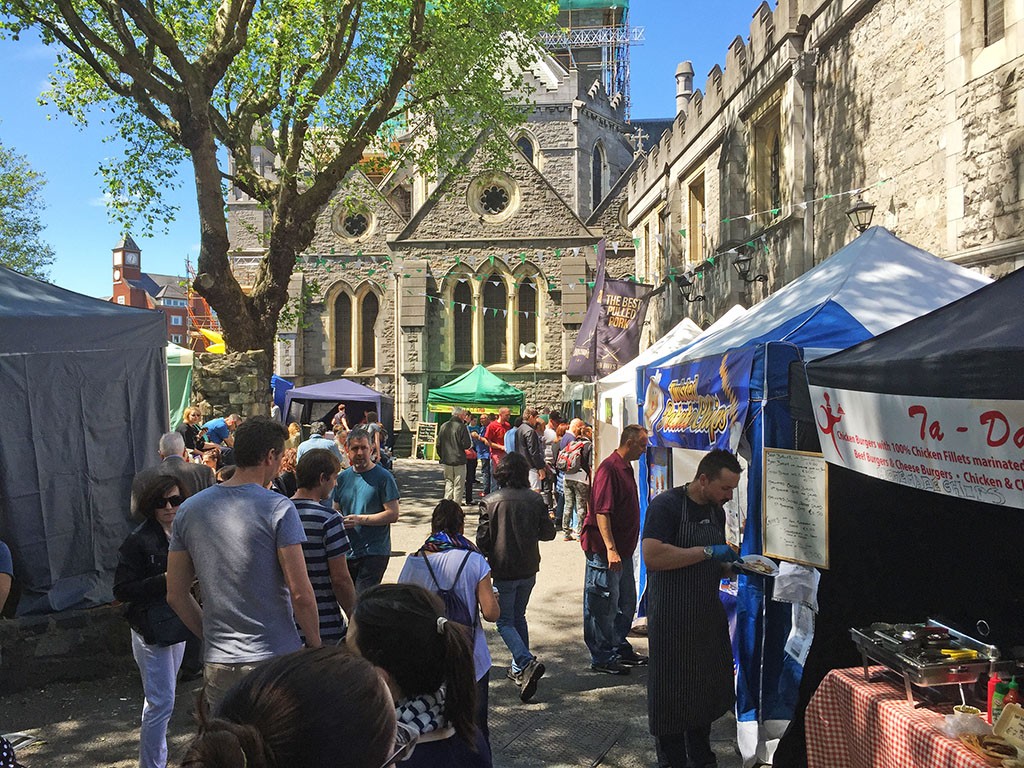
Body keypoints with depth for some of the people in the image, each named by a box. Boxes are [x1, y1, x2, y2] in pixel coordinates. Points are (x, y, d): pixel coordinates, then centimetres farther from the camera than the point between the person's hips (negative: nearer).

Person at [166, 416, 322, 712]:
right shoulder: (278, 508, -12)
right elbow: (300, 594, -14)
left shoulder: (189, 510, 4)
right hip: (276, 658, -4)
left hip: (218, 665, 5)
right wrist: (315, 646, -1)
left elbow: (176, 595, 8)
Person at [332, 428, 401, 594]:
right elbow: (336, 510, 20)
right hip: (347, 553, 6)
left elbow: (393, 515, -11)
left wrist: (361, 519, -19)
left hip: (374, 553, -6)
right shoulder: (343, 477, 10)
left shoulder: (383, 477, -7)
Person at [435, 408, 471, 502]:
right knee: (458, 486, 2)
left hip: (446, 460, 6)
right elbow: (467, 445, -15)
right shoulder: (461, 427, -12)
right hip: (459, 461, -5)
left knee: (448, 483, 15)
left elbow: (438, 445, 9)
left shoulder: (443, 426, 6)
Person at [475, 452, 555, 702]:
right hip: (529, 569, 4)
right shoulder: (535, 499, -3)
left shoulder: (490, 502, -12)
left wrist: (489, 557, 9)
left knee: (505, 621, 5)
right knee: (519, 616, 21)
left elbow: (482, 539, -10)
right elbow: (548, 532, 2)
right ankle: (519, 669, 24)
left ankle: (527, 663, -16)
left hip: (503, 570, -4)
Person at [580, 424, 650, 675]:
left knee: (626, 603, 19)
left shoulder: (626, 468, 14)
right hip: (605, 551, -10)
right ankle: (602, 659, 10)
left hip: (623, 550, 10)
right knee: (604, 606, 0)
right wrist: (610, 549, -29)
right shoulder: (609, 468, -17)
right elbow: (601, 512, -24)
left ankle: (620, 648, 33)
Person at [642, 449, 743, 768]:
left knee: (709, 689, 17)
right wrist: (707, 552, -24)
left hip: (708, 615, 8)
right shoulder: (666, 505, -15)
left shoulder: (716, 511, 11)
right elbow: (652, 556, -28)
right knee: (672, 693, 4)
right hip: (672, 619, -8)